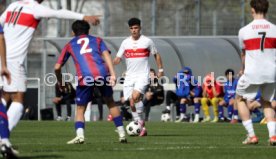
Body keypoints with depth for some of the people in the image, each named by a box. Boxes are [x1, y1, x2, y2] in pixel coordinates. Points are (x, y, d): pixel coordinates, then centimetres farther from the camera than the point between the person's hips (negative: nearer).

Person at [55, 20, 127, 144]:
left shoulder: (69, 45, 25)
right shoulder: (97, 40, 26)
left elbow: (57, 67, 22)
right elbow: (106, 54, 7)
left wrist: (60, 82, 39)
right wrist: (112, 74, -3)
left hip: (84, 78, -1)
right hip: (102, 73, 1)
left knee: (80, 108, 11)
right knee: (110, 103, 21)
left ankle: (80, 135, -14)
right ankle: (122, 134, 19)